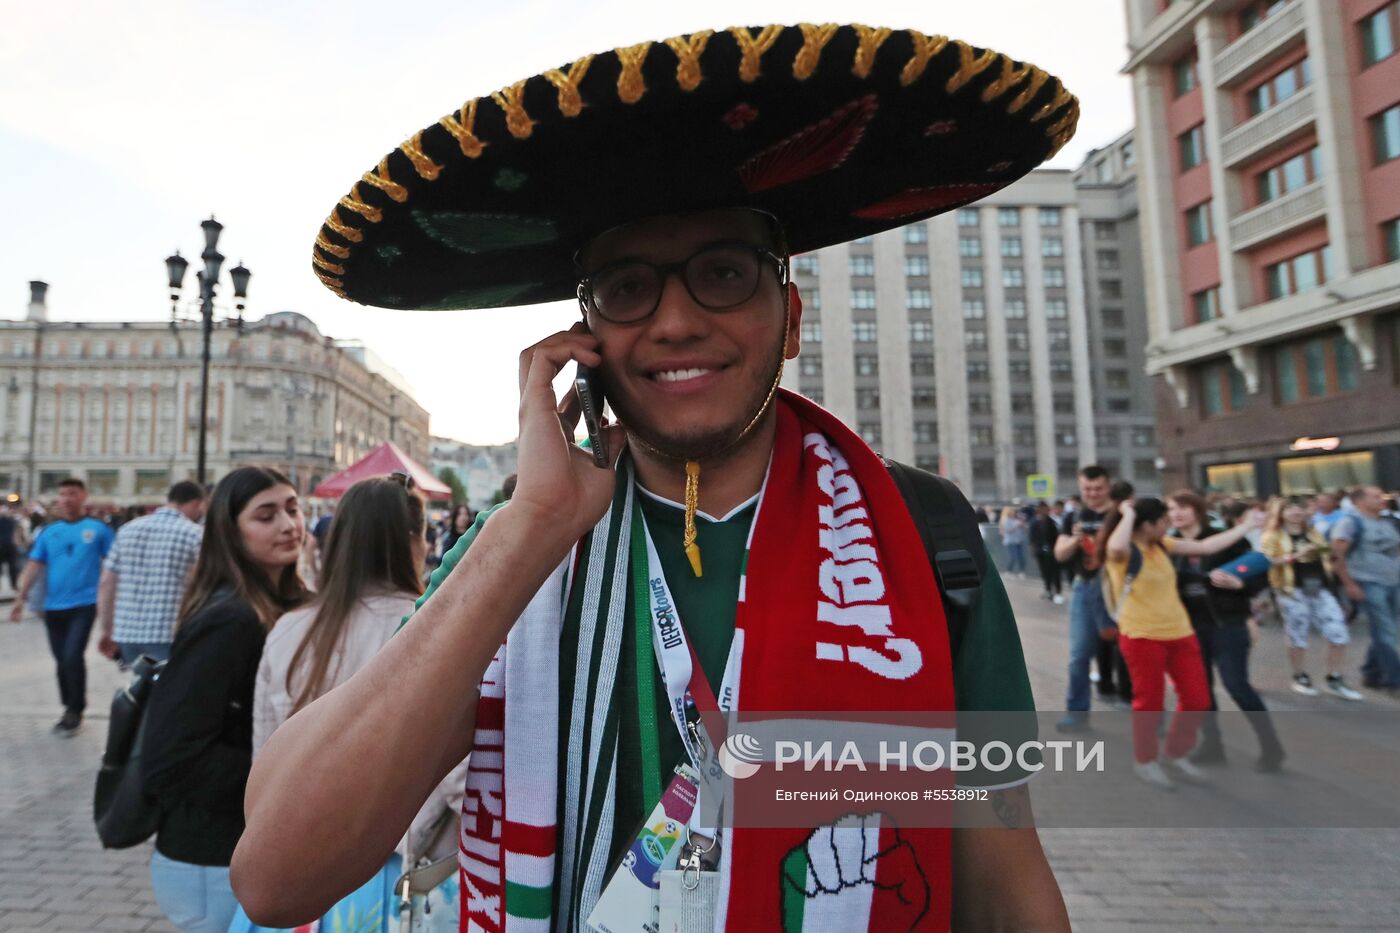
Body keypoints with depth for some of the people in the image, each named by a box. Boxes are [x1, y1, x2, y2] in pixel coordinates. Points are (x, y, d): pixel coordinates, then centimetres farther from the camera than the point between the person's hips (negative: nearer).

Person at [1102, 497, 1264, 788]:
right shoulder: (1124, 552, -17)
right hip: (1142, 637, -8)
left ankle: (1175, 754, 33)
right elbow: (1115, 547, -42)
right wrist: (1128, 514, -27)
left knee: (1198, 700, 12)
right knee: (1149, 701, 5)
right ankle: (1145, 761, 26)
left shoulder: (1162, 544, 9)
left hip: (1179, 633, 8)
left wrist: (1247, 525, 19)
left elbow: (1206, 547, 15)